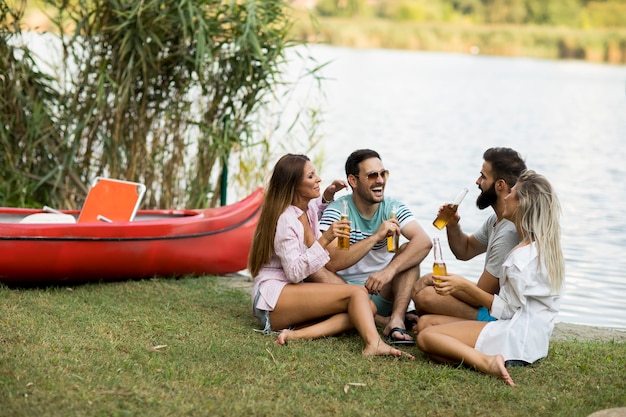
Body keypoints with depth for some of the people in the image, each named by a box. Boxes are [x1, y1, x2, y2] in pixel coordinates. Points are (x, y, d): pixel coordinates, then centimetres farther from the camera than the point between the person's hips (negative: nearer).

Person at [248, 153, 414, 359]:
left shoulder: (308, 207, 11)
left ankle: (298, 334, -31)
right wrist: (324, 239, -25)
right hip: (273, 297, -9)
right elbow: (294, 273, -21)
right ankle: (374, 344, -52)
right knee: (357, 293, -24)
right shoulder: (285, 220, -15)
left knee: (369, 308, -13)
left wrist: (328, 195, 19)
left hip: (293, 292, 9)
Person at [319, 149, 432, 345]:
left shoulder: (393, 208, -1)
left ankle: (396, 320, -34)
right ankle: (386, 321, -29)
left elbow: (424, 241, -20)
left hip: (382, 293, 2)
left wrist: (389, 270, -35)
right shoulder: (337, 211, -8)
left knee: (408, 250, -17)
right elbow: (332, 263, -24)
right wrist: (376, 236, -28)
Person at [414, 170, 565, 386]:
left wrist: (464, 285, -11)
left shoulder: (522, 255, -17)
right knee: (425, 322, 8)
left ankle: (486, 361, -36)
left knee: (426, 337, -18)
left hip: (517, 336, -11)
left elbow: (505, 309, -14)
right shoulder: (544, 246, 14)